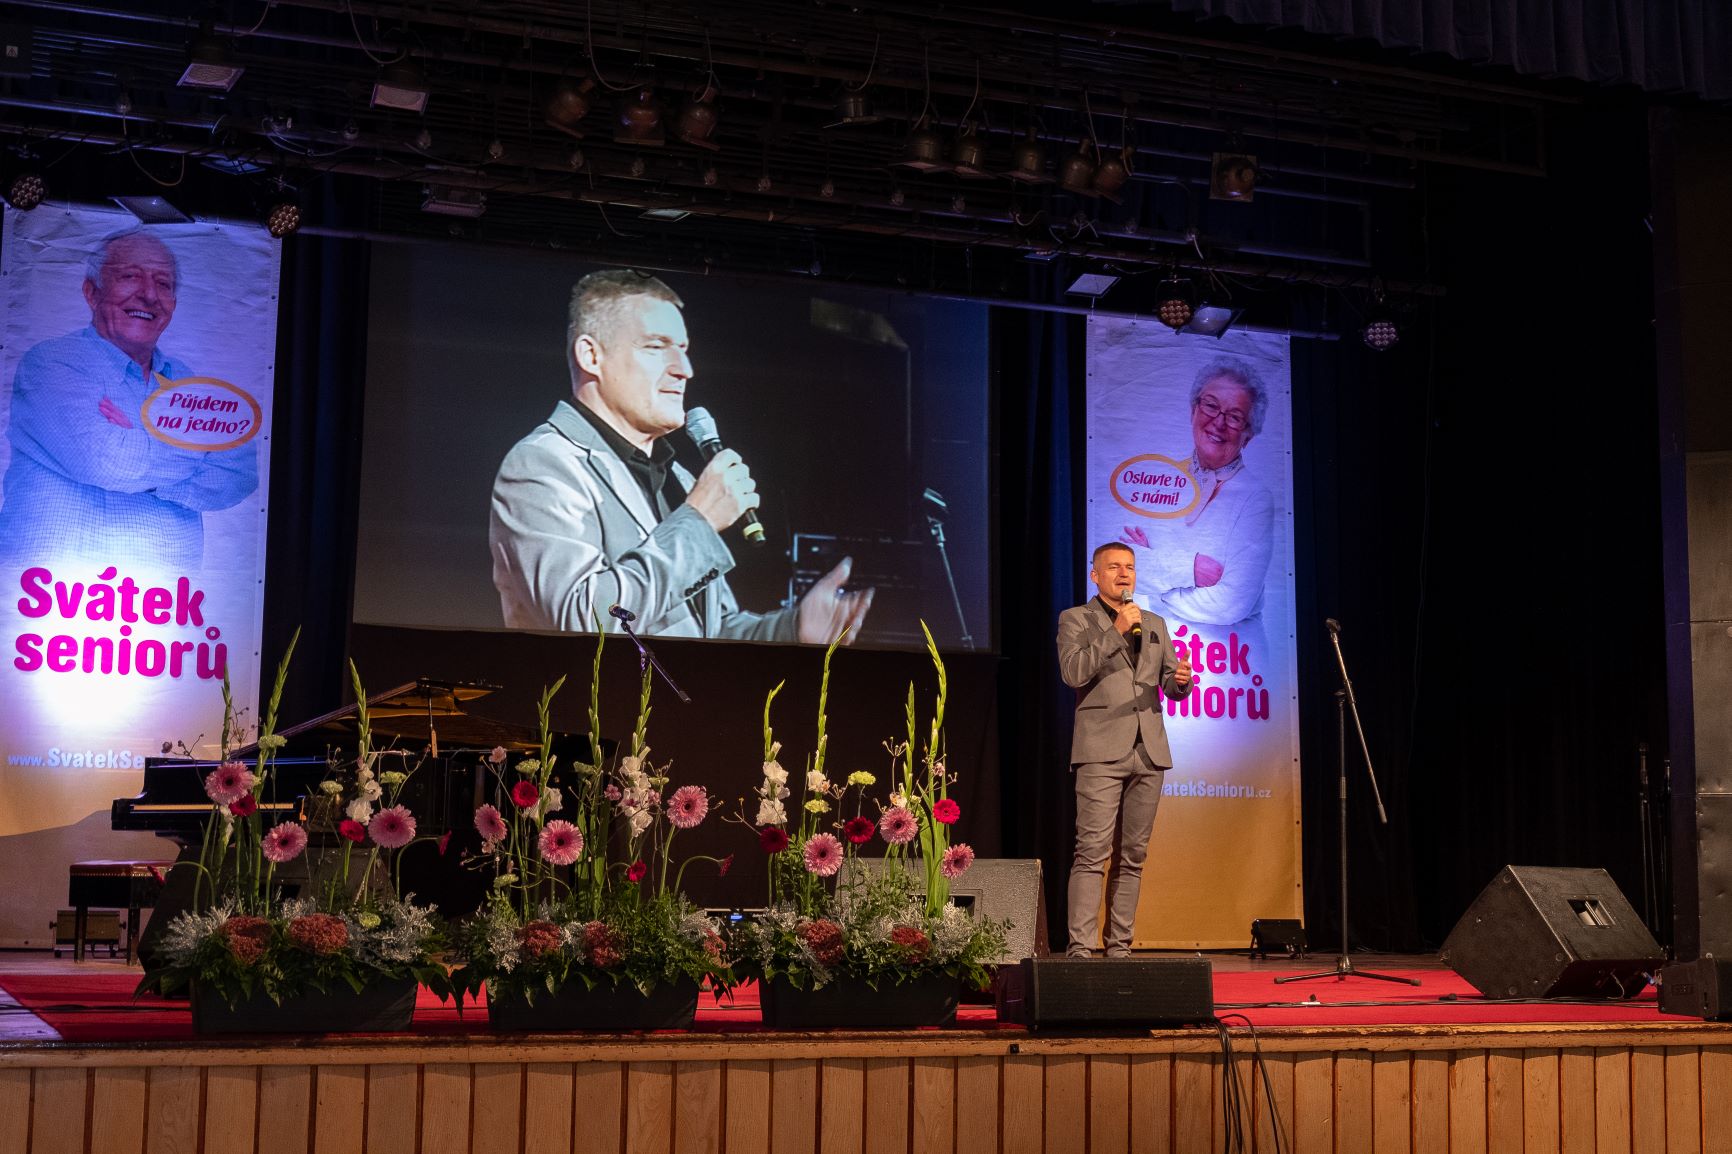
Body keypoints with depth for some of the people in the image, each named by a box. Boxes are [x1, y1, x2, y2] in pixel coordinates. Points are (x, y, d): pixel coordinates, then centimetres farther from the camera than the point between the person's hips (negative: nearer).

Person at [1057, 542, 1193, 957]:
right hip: (1101, 751, -5)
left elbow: (1172, 686, 17)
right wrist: (1118, 631, -12)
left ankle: (1119, 947, 9)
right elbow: (1073, 672, -11)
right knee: (1093, 852, -12)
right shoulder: (1076, 620, 5)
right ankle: (1080, 948, -14)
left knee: (1132, 856, 5)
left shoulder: (1155, 624, 20)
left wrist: (1181, 679, -7)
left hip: (1149, 752, 5)